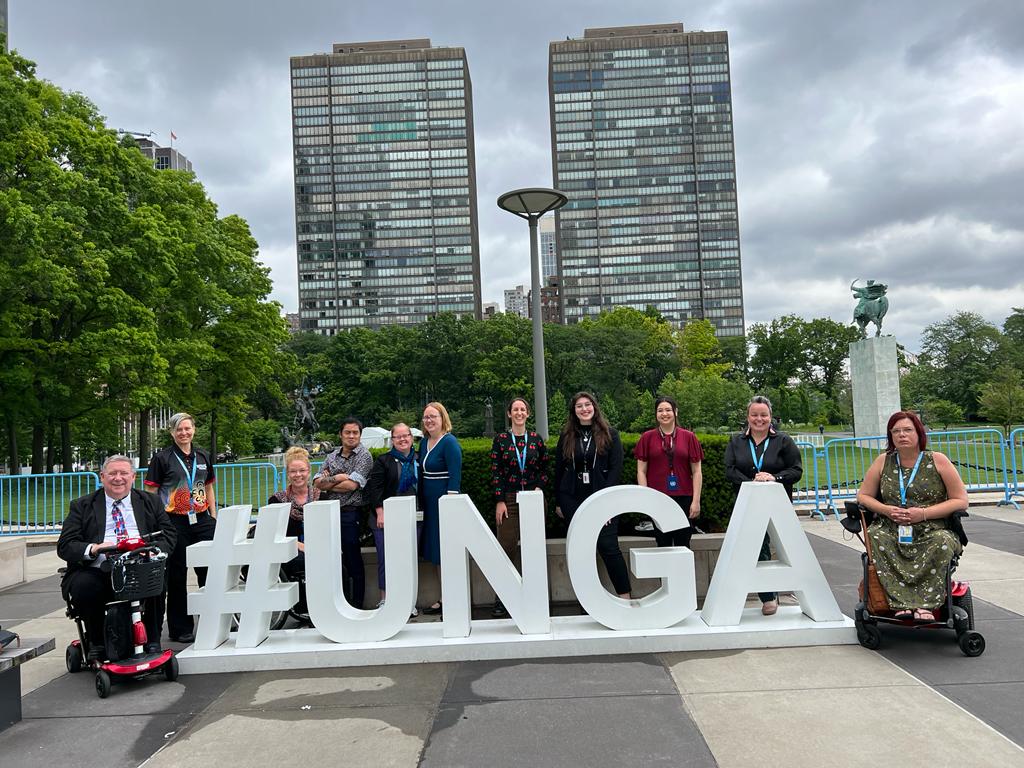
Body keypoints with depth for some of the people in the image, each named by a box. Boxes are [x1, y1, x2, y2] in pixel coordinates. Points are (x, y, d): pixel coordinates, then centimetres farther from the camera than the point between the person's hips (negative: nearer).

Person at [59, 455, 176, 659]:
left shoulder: (150, 503, 18)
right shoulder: (82, 506, 15)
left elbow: (170, 535, 9)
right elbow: (65, 546, 5)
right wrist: (92, 549, -17)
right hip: (96, 571, 0)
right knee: (83, 586, -32)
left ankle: (152, 643, -14)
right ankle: (97, 644, -5)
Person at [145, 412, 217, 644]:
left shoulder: (203, 456, 11)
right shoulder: (162, 458, -1)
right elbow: (150, 493, -2)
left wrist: (214, 518, 13)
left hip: (202, 520, 4)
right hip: (175, 522, -3)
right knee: (177, 575, 5)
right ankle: (180, 629, 16)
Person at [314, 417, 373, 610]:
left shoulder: (364, 455, -3)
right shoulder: (332, 455, 13)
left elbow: (352, 485, -13)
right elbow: (317, 482, 4)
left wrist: (327, 485, -2)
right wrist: (336, 479, -13)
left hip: (350, 513, -5)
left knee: (353, 561, 2)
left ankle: (356, 605, 12)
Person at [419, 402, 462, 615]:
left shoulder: (449, 442, -12)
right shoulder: (424, 442, 12)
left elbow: (455, 476, -17)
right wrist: (421, 501, 15)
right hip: (429, 503, 8)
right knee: (435, 552, 12)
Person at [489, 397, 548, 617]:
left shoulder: (536, 439, 8)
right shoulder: (500, 439, 2)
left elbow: (545, 469, 13)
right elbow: (495, 472, -1)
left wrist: (539, 488, -3)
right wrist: (499, 501, -6)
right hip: (509, 500, -2)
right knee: (506, 547, -5)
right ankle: (501, 599, 3)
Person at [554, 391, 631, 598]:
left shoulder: (609, 434, 3)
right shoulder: (566, 436, 9)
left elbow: (616, 467, -3)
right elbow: (559, 470, 11)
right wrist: (558, 502, 9)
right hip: (572, 499, 3)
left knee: (609, 547, -8)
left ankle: (625, 596, -2)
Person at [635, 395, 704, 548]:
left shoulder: (689, 437, 4)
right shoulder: (647, 438, 4)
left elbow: (696, 472, 5)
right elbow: (641, 471, 5)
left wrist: (696, 501, -2)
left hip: (683, 499, 0)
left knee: (683, 545, 2)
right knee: (663, 545, 5)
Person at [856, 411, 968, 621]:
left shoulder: (937, 460, 3)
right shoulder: (883, 462, 9)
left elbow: (961, 501, 1)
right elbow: (863, 496, 13)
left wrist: (924, 513, -12)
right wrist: (887, 510, -7)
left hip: (932, 531, -1)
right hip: (891, 531, 2)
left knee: (942, 542, -33)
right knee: (875, 536, -30)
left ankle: (925, 604, -34)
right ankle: (901, 603, -35)